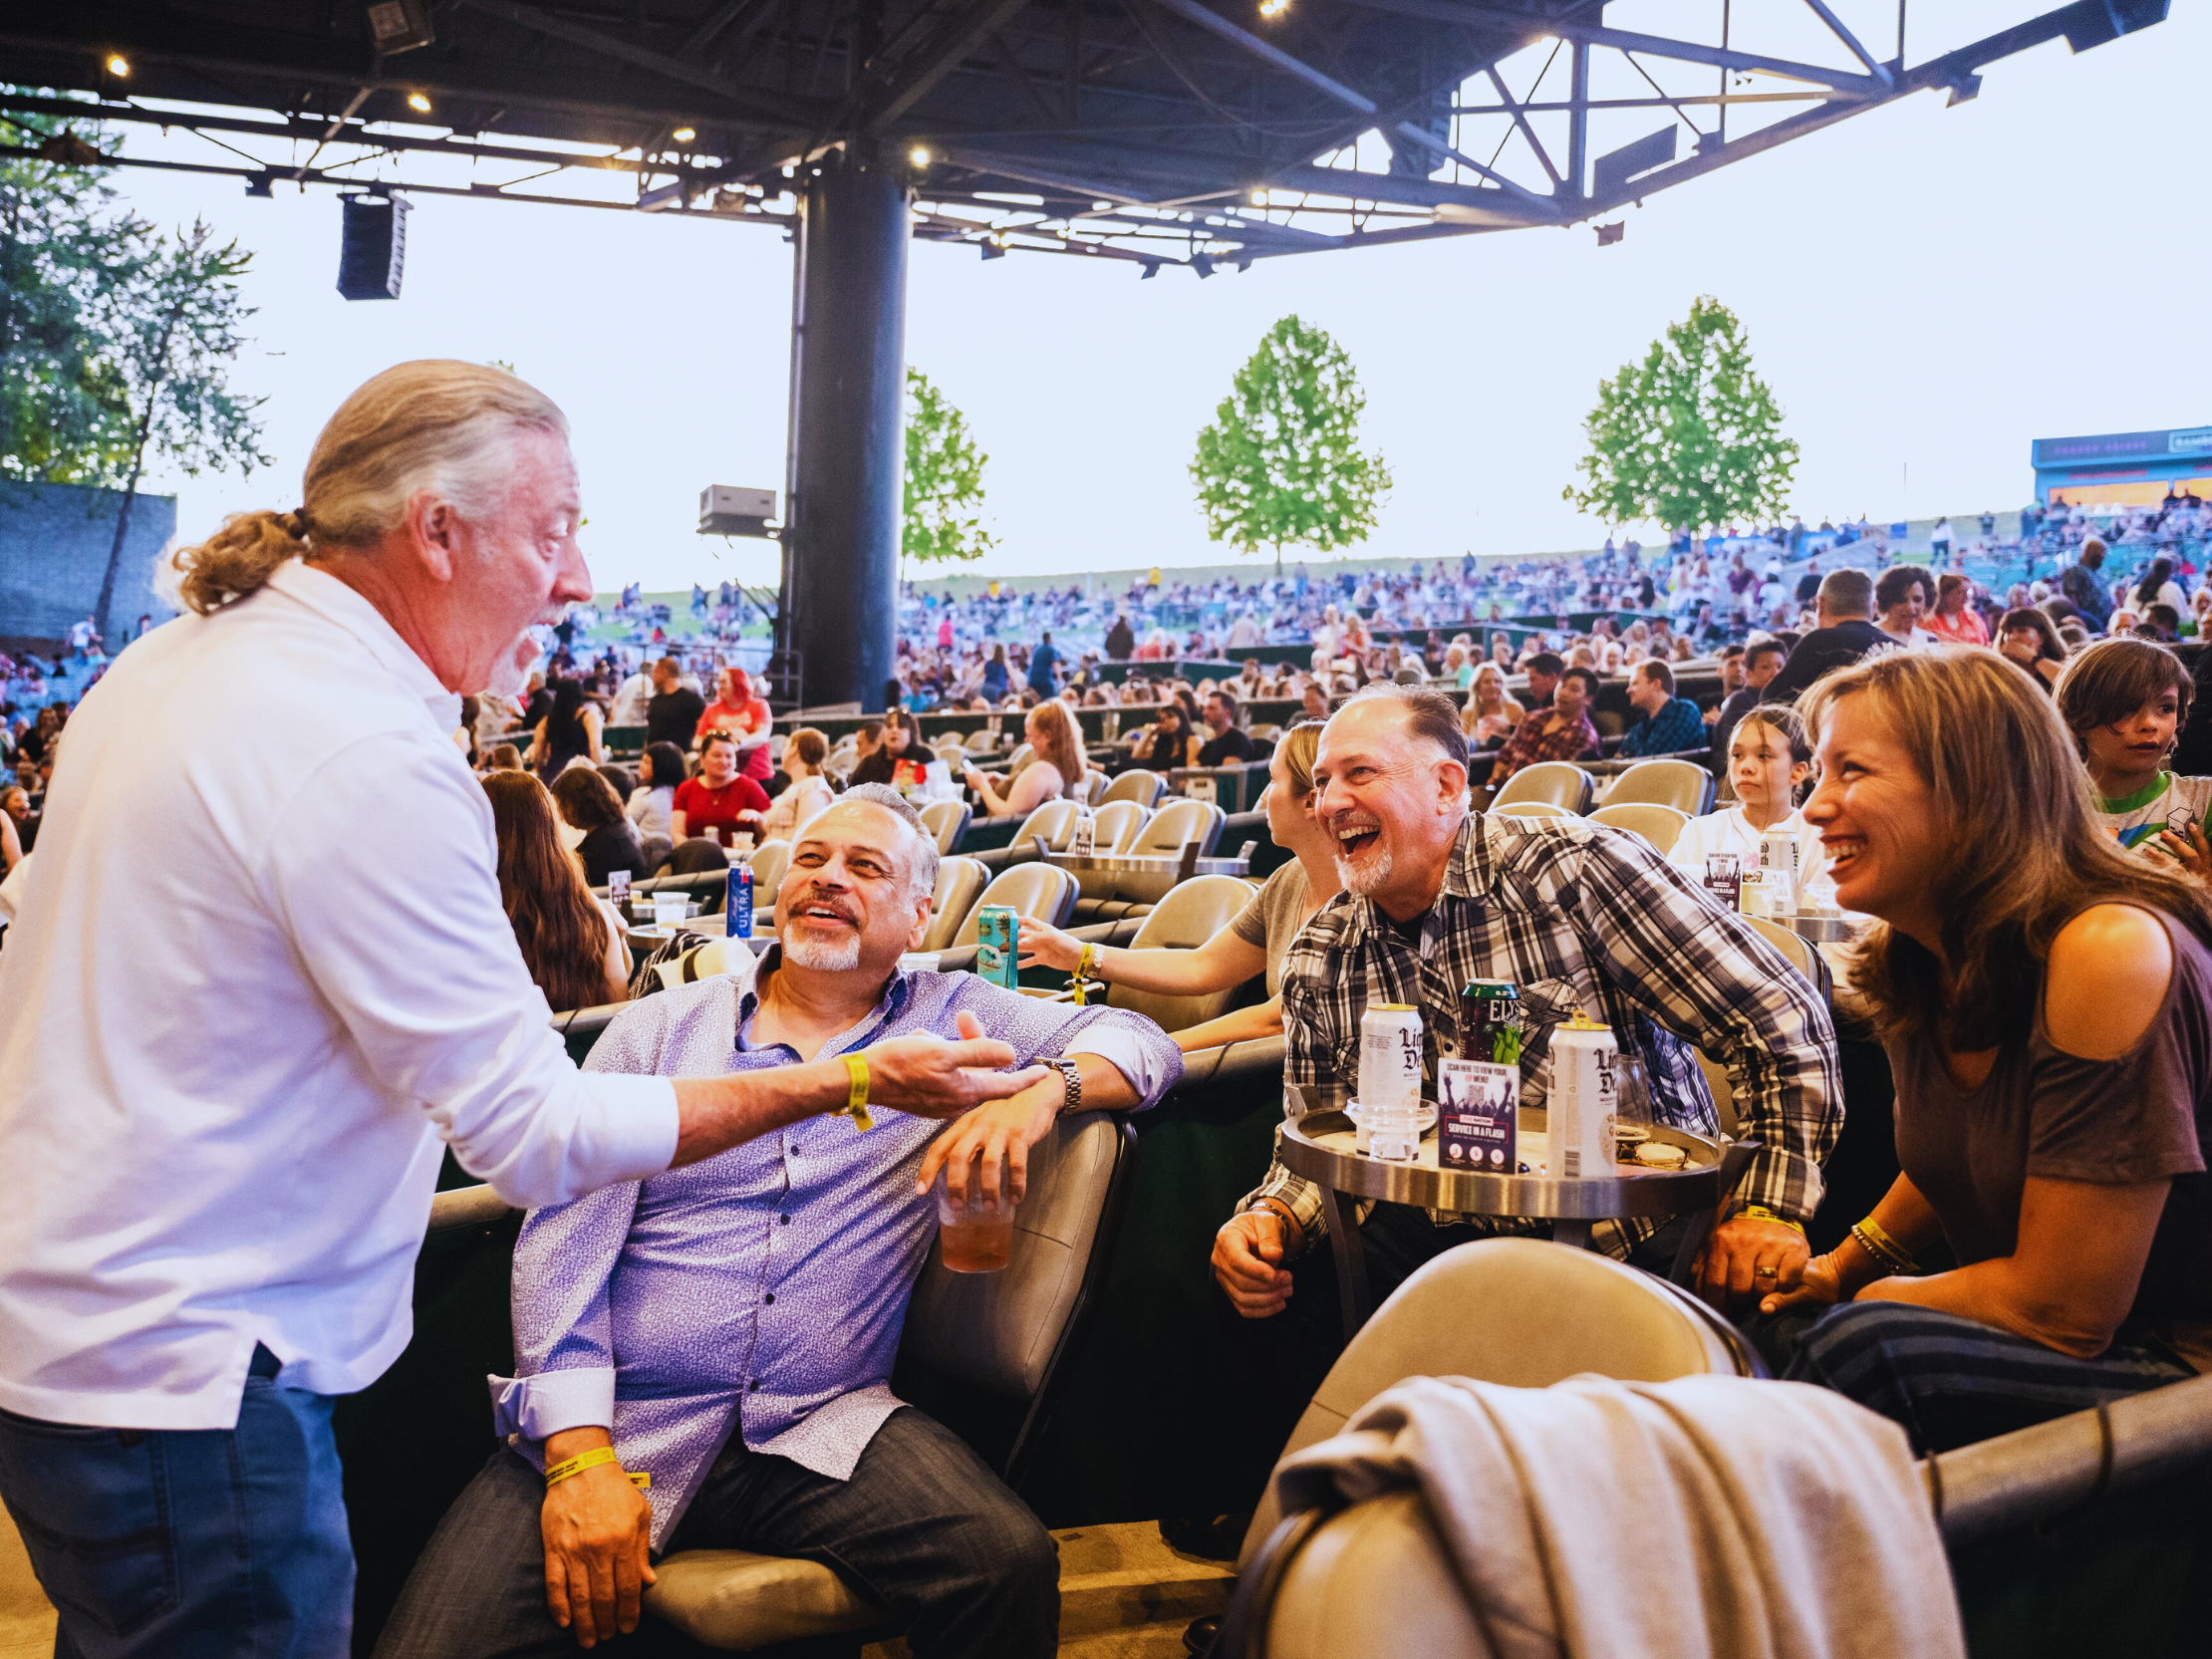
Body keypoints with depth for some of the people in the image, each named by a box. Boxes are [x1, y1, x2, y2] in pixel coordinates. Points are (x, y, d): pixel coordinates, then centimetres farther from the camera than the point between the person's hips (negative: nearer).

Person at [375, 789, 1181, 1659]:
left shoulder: (950, 1016, 12)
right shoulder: (656, 1028, 9)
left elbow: (1140, 1038, 11)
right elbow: (564, 1242, 2)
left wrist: (1043, 1089, -12)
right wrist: (581, 1458, -11)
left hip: (823, 1429, 1)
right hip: (616, 1423, 0)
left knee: (1012, 1565, -26)